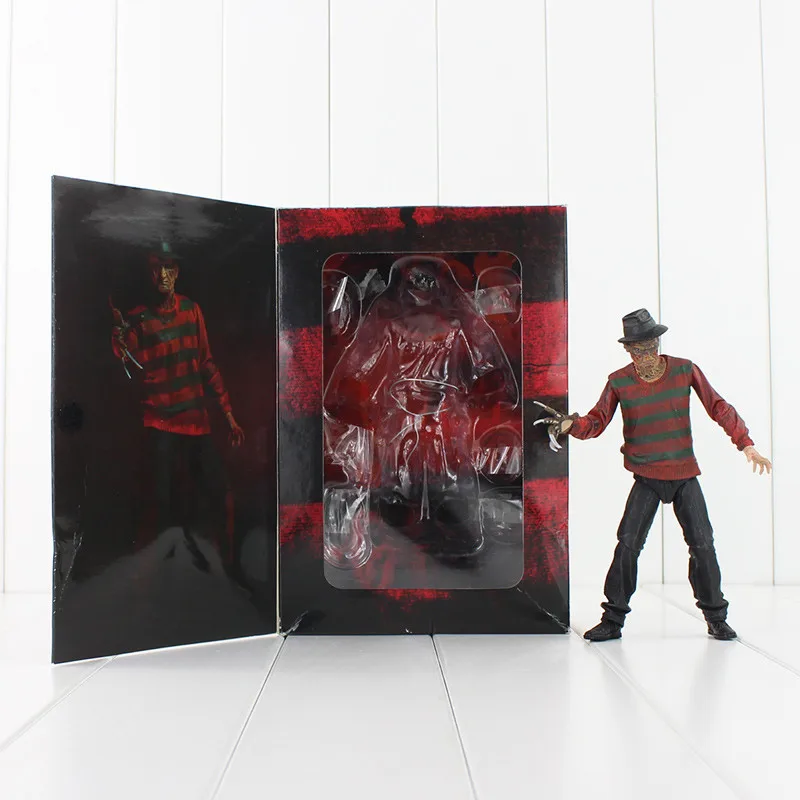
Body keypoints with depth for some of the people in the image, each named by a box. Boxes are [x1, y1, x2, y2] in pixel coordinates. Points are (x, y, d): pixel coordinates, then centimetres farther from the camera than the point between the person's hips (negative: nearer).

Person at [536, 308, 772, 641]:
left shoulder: (685, 370, -3)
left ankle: (716, 616, 23)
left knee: (702, 544, 3)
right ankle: (613, 618, 6)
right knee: (627, 544, -8)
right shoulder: (618, 382, -4)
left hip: (685, 475, 1)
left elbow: (718, 407, 1)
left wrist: (746, 443, -4)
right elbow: (597, 421, -7)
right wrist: (571, 425, -28)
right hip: (646, 478, -1)